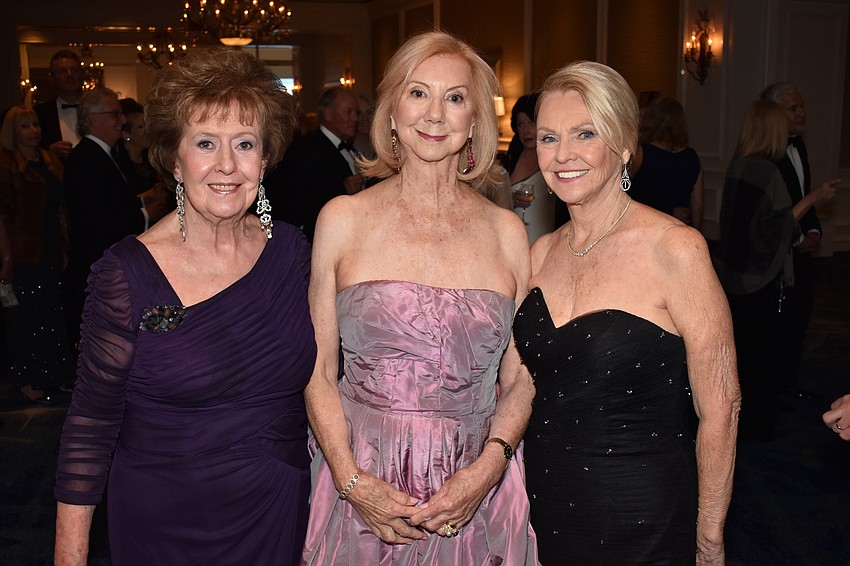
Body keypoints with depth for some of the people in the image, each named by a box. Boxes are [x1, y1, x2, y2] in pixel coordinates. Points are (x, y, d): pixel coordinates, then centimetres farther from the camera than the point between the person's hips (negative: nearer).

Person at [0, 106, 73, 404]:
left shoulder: (51, 162, 10)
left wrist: (66, 247, 9)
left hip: (52, 253, 6)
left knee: (53, 314, 13)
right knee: (25, 317, 5)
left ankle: (54, 374, 28)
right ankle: (27, 381, 18)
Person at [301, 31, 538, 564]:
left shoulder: (506, 231, 1)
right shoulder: (343, 220, -2)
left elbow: (520, 380, 4)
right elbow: (319, 373, 0)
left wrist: (487, 468, -11)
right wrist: (352, 480, -12)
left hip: (477, 495, 1)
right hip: (360, 487, -1)